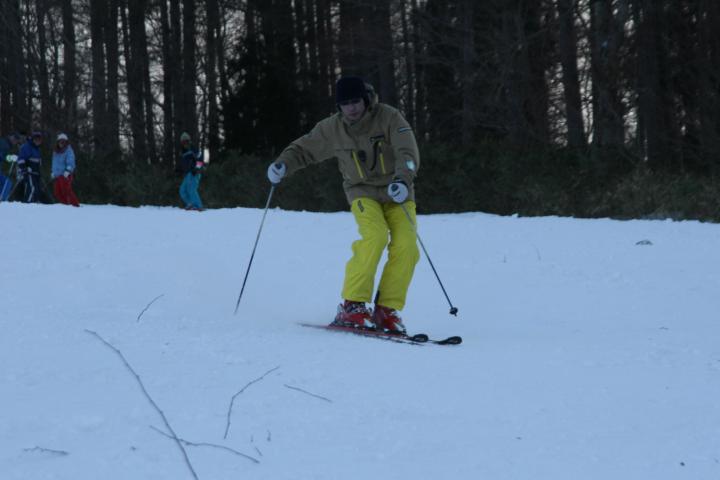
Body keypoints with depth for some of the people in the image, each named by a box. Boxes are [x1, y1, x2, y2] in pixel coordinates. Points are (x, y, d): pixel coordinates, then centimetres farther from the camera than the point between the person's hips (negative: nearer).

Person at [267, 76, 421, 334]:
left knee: (406, 247, -20)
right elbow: (304, 148, 9)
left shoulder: (389, 118, -12)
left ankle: (387, 310, -10)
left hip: (397, 194, 1)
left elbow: (408, 152, -21)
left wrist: (402, 179, -40)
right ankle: (352, 306, -26)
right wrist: (283, 164, -11)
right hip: (364, 193, -1)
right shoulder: (333, 128, -4)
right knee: (374, 236, -29)